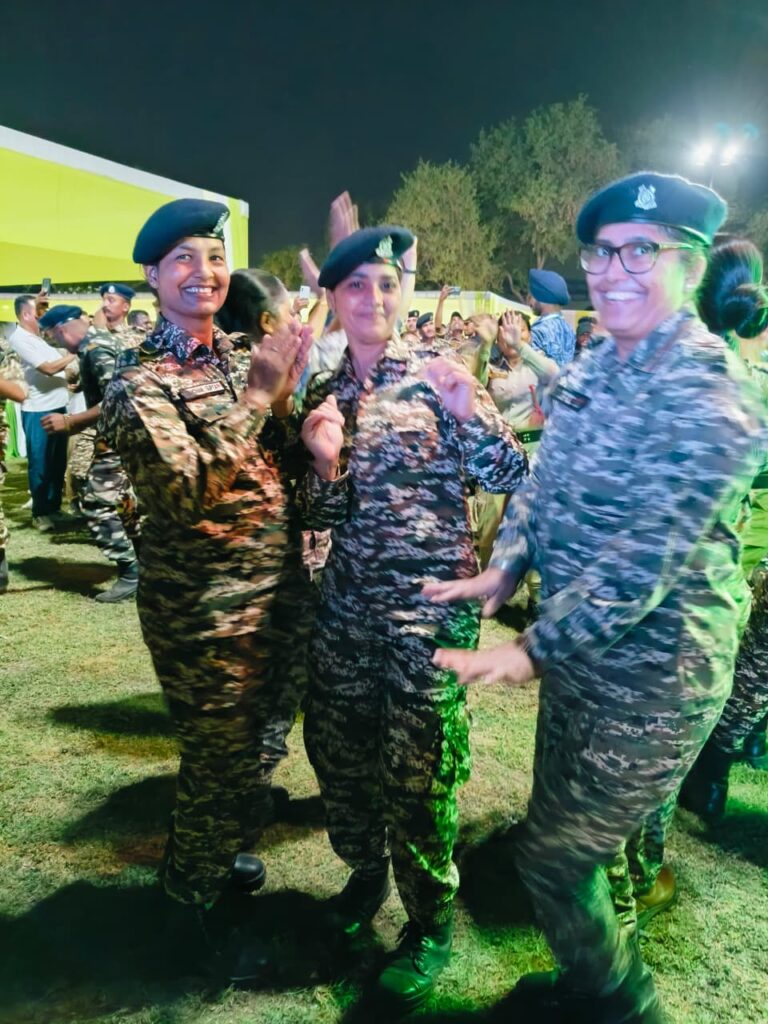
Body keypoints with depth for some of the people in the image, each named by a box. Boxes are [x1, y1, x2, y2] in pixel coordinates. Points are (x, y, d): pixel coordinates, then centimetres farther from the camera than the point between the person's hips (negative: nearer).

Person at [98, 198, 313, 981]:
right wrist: (257, 396, -27)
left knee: (249, 751, 24)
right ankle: (198, 898, 37)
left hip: (268, 588, 7)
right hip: (201, 606, -7)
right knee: (219, 760, 10)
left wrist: (287, 390, -2)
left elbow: (278, 467, 13)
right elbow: (189, 490, -28)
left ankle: (220, 855, 51)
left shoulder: (235, 360, 7)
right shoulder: (139, 381, -14)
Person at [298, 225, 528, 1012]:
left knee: (416, 768, 2)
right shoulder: (323, 393, 7)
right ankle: (367, 867, 43)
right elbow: (321, 516, 5)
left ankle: (430, 924, 27)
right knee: (334, 744, 14)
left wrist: (469, 412, -25)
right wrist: (326, 460, -15)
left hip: (430, 599, -4)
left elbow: (509, 477, -9)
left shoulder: (436, 373, -5)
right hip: (348, 597, 5)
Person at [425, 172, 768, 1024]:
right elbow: (543, 484, 10)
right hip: (580, 657, 8)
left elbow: (642, 561, -28)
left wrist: (531, 652, -26)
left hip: (650, 678, -8)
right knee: (586, 840, 25)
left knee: (554, 856, 6)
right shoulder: (590, 370, 3)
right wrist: (503, 569, -4)